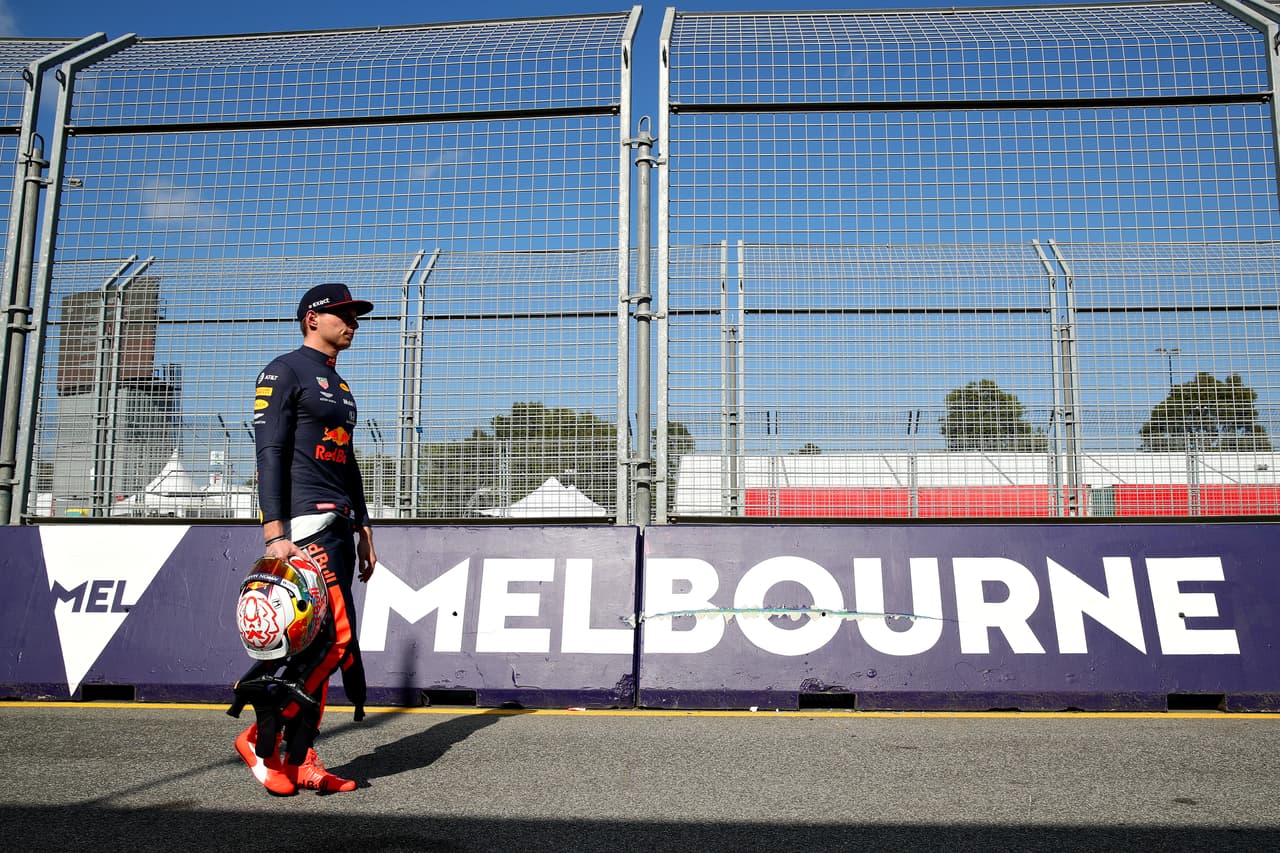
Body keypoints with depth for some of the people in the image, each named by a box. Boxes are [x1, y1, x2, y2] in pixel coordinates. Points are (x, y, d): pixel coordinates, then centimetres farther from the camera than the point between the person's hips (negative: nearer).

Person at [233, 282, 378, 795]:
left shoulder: (341, 388, 24)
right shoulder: (284, 372, -3)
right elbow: (269, 454, -12)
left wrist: (363, 532, 19)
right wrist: (275, 535, -21)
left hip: (338, 526, 9)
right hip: (304, 525, -9)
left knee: (319, 644, 7)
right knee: (336, 637, -13)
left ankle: (300, 760, 12)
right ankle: (261, 738, 1)